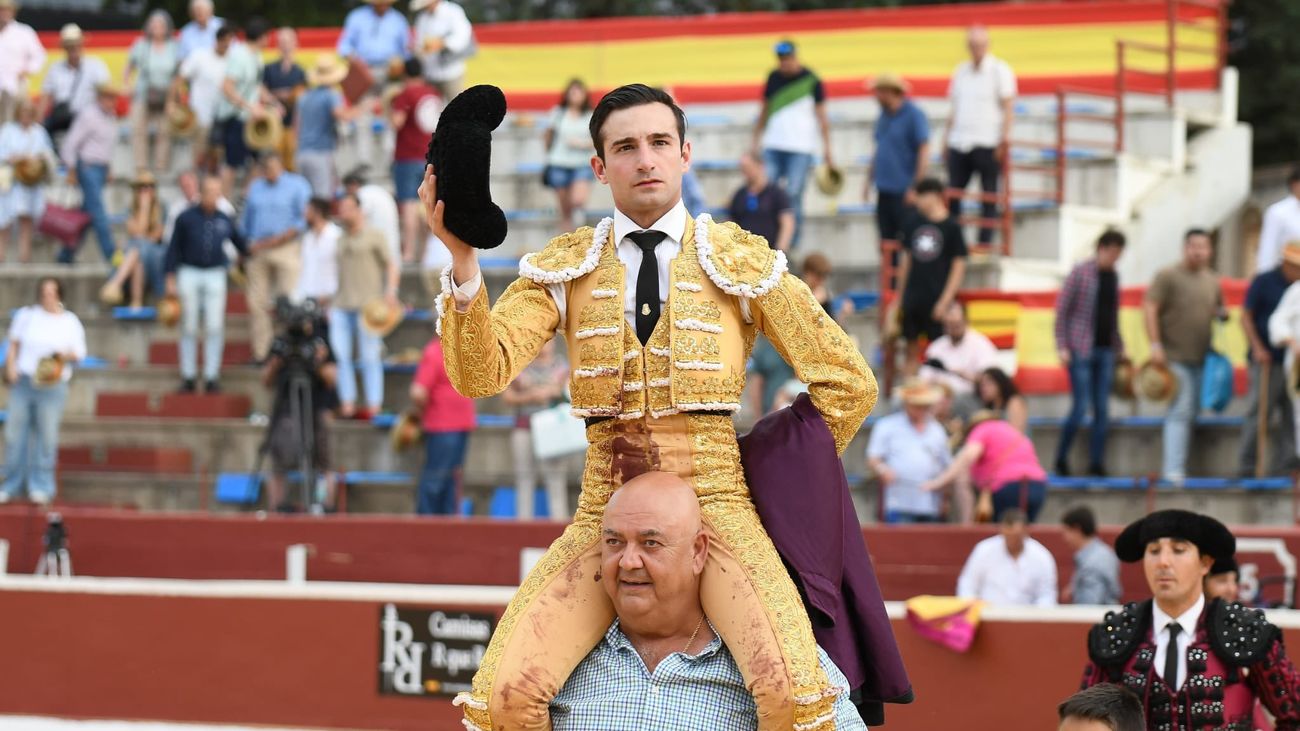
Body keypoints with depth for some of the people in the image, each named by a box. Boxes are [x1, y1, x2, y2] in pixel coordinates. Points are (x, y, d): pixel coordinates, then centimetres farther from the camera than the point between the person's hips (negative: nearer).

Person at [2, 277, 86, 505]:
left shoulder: (70, 322, 5)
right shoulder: (26, 315, 8)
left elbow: (79, 353, 7)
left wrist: (66, 355, -14)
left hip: (52, 386, -2)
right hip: (23, 382, 2)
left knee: (46, 436, -3)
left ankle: (41, 486, 6)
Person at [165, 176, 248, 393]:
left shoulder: (225, 220, 6)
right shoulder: (186, 218, 0)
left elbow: (241, 243, 19)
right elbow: (174, 248, 2)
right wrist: (171, 279, -1)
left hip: (215, 276, 1)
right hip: (190, 274, -1)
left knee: (214, 327, -5)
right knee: (189, 328, 2)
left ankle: (211, 376, 1)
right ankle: (188, 377, 9)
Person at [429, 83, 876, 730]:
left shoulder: (742, 261, 6)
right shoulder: (563, 269, 8)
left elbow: (847, 385, 12)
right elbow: (480, 373, -7)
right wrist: (462, 258, -20)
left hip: (716, 507, -1)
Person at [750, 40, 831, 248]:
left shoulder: (811, 81, -1)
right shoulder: (774, 78, 10)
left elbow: (821, 116, 0)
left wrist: (827, 149, -5)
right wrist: (756, 141, 14)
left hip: (801, 148, -4)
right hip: (773, 146, 4)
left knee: (793, 197, -6)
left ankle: (791, 245, -1)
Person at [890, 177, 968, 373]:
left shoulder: (951, 226, -7)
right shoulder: (913, 222, 6)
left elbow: (959, 265, -6)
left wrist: (945, 300, -12)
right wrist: (899, 297, 15)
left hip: (937, 297, -5)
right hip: (912, 296, 5)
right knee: (911, 345, 7)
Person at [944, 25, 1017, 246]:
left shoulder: (1000, 70, 0)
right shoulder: (961, 71, 16)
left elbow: (1008, 107, -4)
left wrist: (1004, 140, -12)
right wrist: (946, 140, 13)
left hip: (988, 144, -5)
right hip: (959, 144, 5)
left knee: (988, 198, 0)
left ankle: (985, 242, 2)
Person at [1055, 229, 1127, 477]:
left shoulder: (1113, 276, 12)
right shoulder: (1080, 273, -6)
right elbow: (1061, 311, -6)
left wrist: (1119, 348, 16)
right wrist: (1062, 347, -12)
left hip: (1105, 350, 6)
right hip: (1081, 350, -6)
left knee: (1102, 409, 2)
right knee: (1081, 406, -9)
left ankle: (1097, 463, 6)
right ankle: (1061, 458, 6)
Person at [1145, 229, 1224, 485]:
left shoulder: (1212, 281, 14)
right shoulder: (1169, 276, -4)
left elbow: (1219, 309, 27)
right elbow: (1150, 308, -9)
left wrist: (1223, 313, 1)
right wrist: (1155, 345, -16)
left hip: (1202, 357, 6)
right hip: (1175, 356, -6)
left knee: (1192, 411, 8)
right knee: (1180, 411, -13)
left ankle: (1175, 464, 17)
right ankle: (1173, 469, -16)